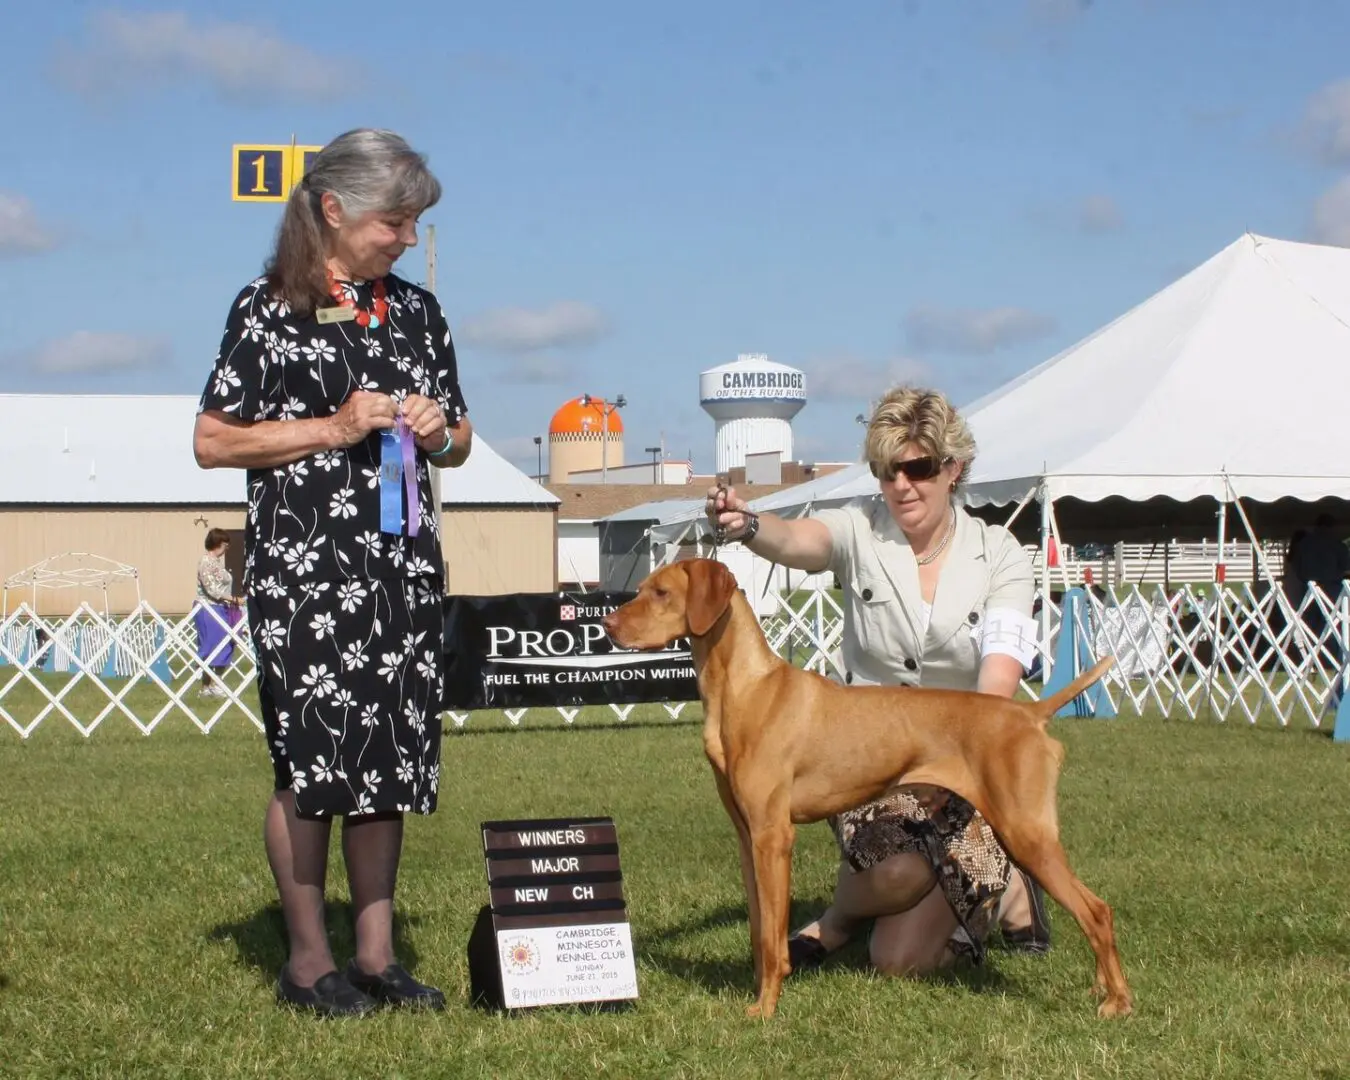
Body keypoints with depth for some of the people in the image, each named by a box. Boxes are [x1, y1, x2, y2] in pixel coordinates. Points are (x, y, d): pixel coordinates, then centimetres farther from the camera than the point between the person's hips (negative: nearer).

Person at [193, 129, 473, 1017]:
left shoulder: (416, 309, 13)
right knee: (312, 756, -4)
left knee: (392, 756, 6)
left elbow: (460, 441, 22)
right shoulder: (268, 310, -2)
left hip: (404, 566, 5)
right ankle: (309, 959, 8)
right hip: (303, 566, -5)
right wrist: (335, 429, -11)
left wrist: (437, 433, -2)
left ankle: (377, 953, 14)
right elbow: (211, 441, -5)